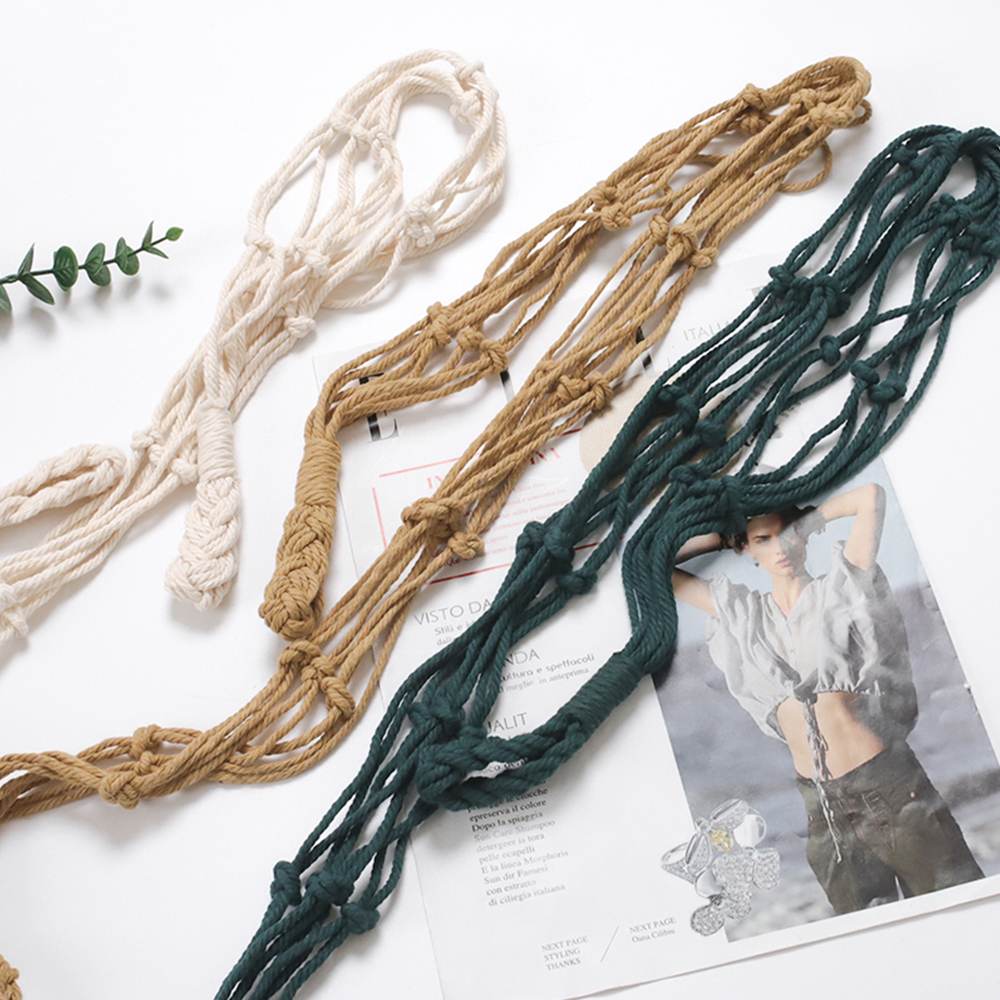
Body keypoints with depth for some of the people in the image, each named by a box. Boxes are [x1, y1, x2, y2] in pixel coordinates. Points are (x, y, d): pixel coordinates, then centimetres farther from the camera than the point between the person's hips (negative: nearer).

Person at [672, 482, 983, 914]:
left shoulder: (837, 588, 0)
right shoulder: (742, 612, 9)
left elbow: (871, 496, -9)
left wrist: (806, 521, 5)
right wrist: (719, 537, 10)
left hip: (886, 781, -3)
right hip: (820, 801, 3)